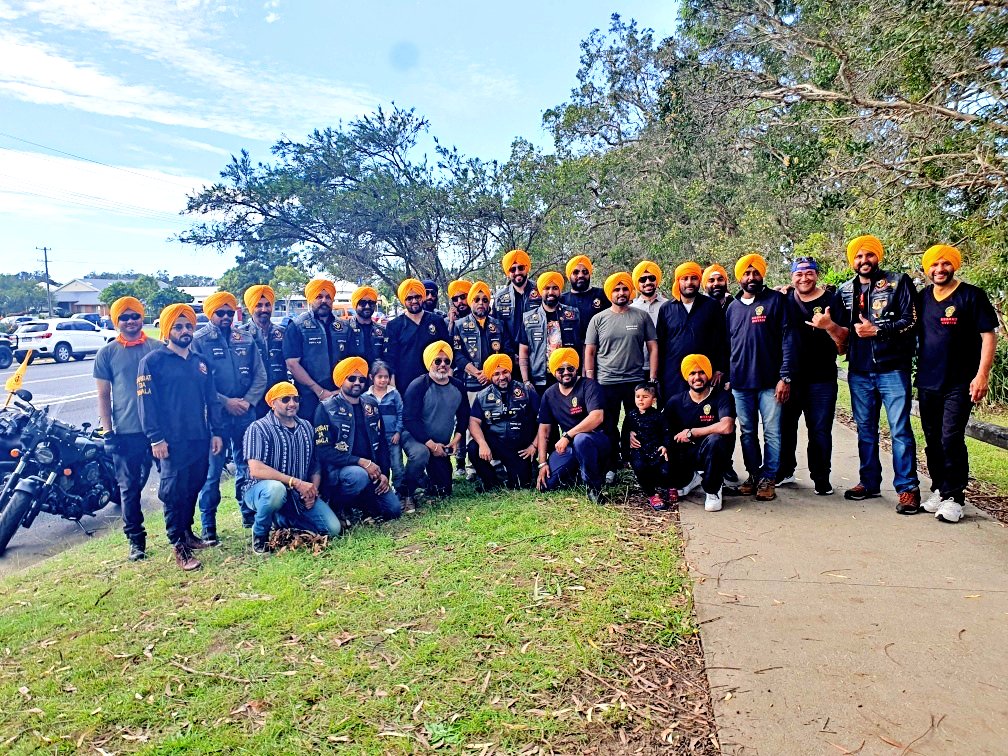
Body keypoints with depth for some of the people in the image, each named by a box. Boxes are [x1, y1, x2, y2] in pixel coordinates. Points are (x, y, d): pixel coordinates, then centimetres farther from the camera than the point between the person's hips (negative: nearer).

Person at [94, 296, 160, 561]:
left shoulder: (158, 348, 5)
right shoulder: (107, 353, 3)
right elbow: (103, 395, 3)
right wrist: (108, 432, -3)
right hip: (126, 432, -1)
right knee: (130, 488, 6)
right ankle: (135, 539, 19)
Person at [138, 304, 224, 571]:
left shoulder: (200, 361, 14)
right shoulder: (153, 361, -4)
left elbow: (212, 399, 15)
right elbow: (147, 402, -9)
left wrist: (216, 432, 9)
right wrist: (156, 438, -14)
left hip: (200, 439, 6)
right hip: (172, 441, -6)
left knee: (194, 488, 14)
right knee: (174, 493, -2)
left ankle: (187, 532, 30)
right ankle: (179, 546, 5)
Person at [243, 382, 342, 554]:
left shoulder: (306, 427, 9)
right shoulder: (258, 428, -10)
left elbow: (316, 464, 12)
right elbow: (256, 470, -21)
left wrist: (313, 489, -9)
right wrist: (296, 482, -24)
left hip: (300, 494, 6)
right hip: (263, 490, -5)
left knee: (333, 529, -10)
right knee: (276, 489, -41)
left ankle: (285, 520, 17)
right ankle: (260, 534, -9)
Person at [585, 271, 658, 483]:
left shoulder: (642, 316, 4)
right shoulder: (599, 319, 4)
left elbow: (653, 348, 4)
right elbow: (590, 352, 5)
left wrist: (652, 378, -3)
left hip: (636, 381, 0)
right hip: (606, 382, 0)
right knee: (608, 428, 8)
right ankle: (611, 467, 20)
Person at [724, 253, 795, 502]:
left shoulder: (776, 300, -1)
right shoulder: (733, 307, 12)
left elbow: (787, 339, -6)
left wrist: (785, 377, -12)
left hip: (769, 381, -4)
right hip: (740, 383, 4)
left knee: (771, 432, 1)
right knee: (747, 433, 11)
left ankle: (768, 478, 11)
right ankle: (753, 474, 22)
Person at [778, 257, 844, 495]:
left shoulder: (830, 301, -1)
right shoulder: (784, 301, 6)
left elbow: (843, 343, -3)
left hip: (821, 379, -3)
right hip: (789, 377, 3)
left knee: (820, 431, 2)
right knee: (784, 426, 11)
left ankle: (821, 479, 14)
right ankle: (784, 471, 27)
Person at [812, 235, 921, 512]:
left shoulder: (898, 282, 0)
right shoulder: (844, 292, 11)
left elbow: (911, 321, -8)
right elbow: (843, 334, 7)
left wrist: (877, 330, -17)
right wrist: (829, 325, -13)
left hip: (893, 368, -4)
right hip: (859, 372, 4)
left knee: (900, 430, -3)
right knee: (865, 429, 12)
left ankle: (908, 488, 4)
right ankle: (869, 482, 23)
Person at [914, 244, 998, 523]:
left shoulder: (971, 295, -4)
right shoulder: (922, 298, 9)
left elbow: (989, 335, -7)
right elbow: (912, 334, 17)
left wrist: (982, 374, -15)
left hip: (959, 384, -5)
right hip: (927, 383, 5)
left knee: (951, 440, -10)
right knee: (933, 441, 11)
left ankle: (953, 497, 0)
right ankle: (938, 490, 23)